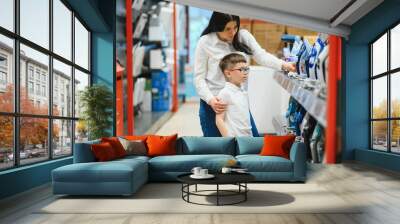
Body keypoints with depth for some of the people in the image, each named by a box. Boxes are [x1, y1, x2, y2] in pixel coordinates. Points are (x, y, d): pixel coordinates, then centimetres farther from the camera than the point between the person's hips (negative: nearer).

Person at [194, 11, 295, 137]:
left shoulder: (244, 36, 2)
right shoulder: (205, 42, -8)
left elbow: (261, 55, -5)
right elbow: (199, 77, -7)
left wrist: (283, 65, -23)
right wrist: (210, 99, -21)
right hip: (214, 103, -3)